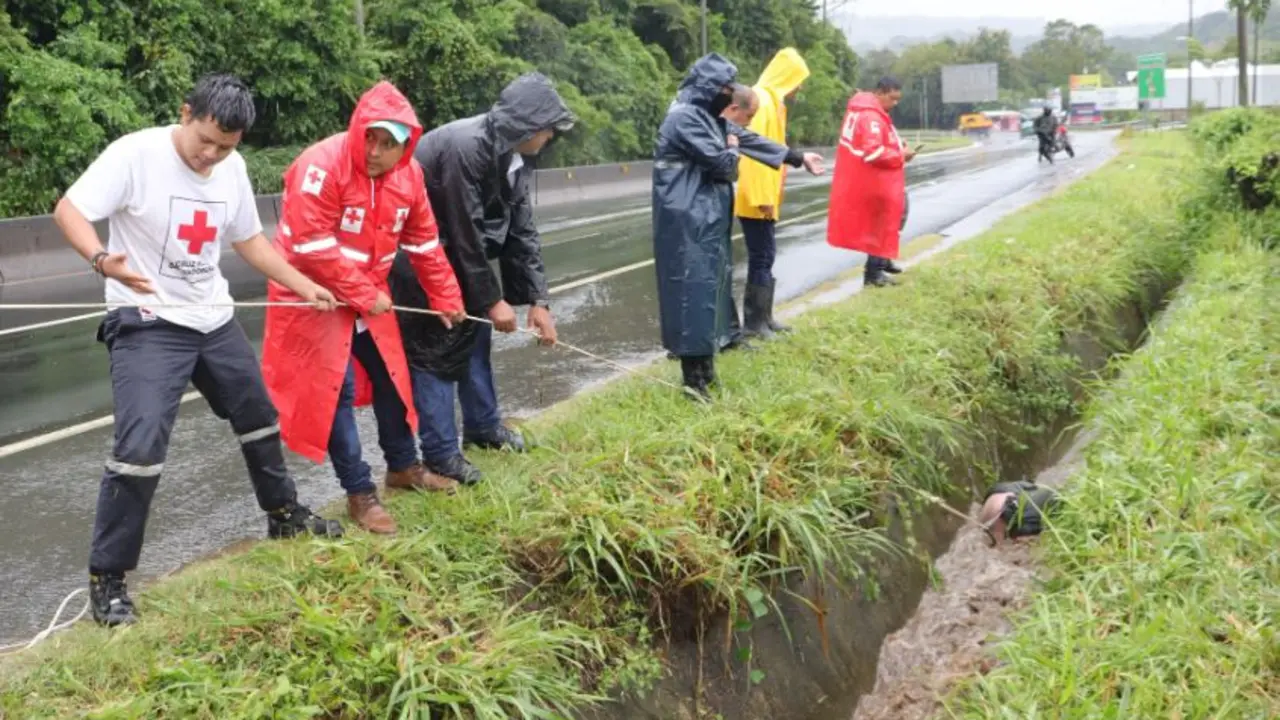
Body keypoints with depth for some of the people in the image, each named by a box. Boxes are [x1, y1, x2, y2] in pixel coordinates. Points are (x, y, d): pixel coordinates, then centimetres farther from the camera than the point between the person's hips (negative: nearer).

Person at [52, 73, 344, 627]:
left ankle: (284, 515, 42)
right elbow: (68, 211, -20)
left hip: (214, 320, 7)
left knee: (259, 417, 20)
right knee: (140, 448, -16)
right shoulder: (135, 153, -18)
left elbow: (249, 240, 14)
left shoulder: (232, 167, 1)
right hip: (148, 325, -7)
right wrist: (103, 259, -40)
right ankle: (107, 578, -2)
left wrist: (303, 286, 8)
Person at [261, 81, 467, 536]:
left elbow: (424, 243, 8)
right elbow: (312, 247, -27)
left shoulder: (408, 175, -3)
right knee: (336, 389, -7)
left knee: (390, 376, 15)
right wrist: (364, 296, -23)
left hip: (369, 294, 7)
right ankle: (360, 493, 4)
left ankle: (402, 466, 34)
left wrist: (446, 299, 10)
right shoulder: (323, 165, -25)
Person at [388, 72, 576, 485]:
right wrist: (492, 300, -18)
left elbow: (522, 228, 0)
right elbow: (466, 234, -26)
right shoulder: (465, 147, -31)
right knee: (434, 343, -6)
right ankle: (440, 453, 1)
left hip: (452, 251, 9)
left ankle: (483, 427, 29)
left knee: (475, 329, 14)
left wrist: (538, 299, -3)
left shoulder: (514, 155, -3)